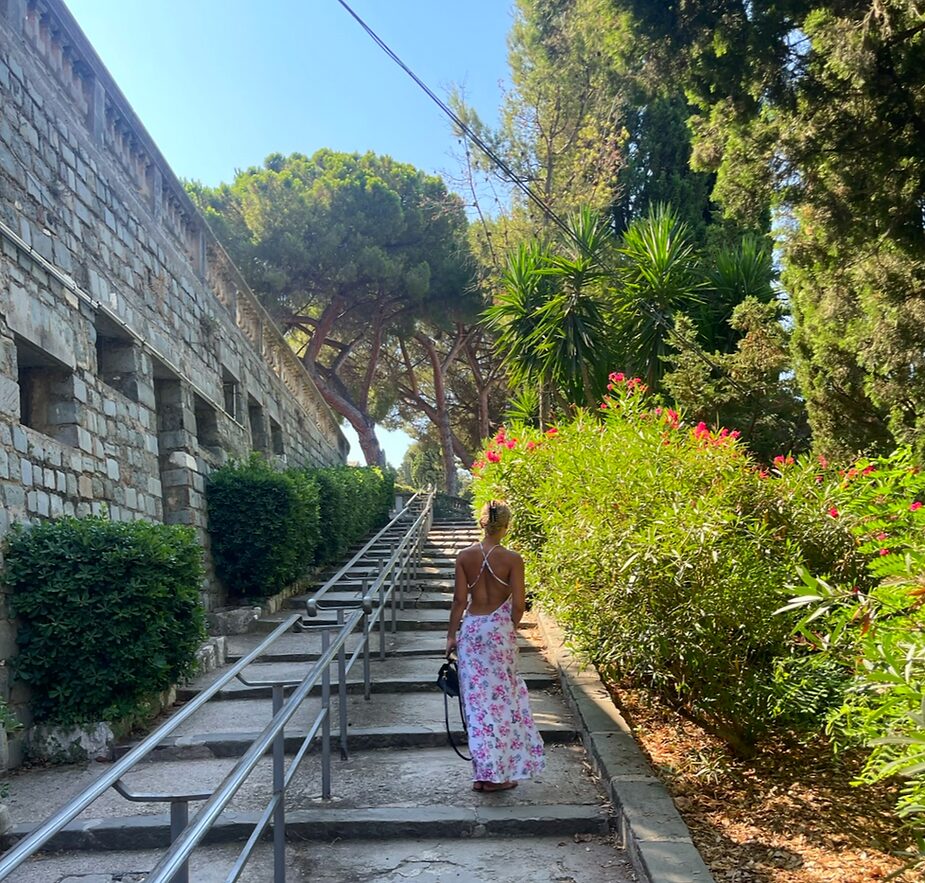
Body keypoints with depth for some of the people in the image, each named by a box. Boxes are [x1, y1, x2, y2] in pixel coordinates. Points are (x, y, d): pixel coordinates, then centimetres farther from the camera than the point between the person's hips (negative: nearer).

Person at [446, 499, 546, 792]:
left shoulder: (465, 556, -3)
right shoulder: (512, 559, -10)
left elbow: (459, 599, -2)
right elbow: (518, 603, -10)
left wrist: (451, 635, 6)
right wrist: (511, 628, 8)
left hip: (471, 628, 3)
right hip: (500, 628, -2)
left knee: (477, 699, 8)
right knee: (502, 696, 9)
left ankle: (485, 772, 12)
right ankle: (498, 773, 14)